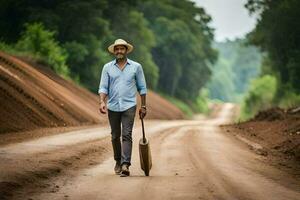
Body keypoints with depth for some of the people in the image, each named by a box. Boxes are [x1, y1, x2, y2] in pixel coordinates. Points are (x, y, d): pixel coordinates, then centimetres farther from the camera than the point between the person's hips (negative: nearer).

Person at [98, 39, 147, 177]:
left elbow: (142, 87, 8)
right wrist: (102, 102, -14)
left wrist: (143, 106, 6)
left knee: (127, 135, -14)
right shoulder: (108, 67, 6)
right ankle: (118, 161, 30)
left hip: (129, 106, -2)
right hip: (113, 107, 2)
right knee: (115, 136, 11)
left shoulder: (136, 67, 3)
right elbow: (103, 87, 2)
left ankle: (125, 164, -22)